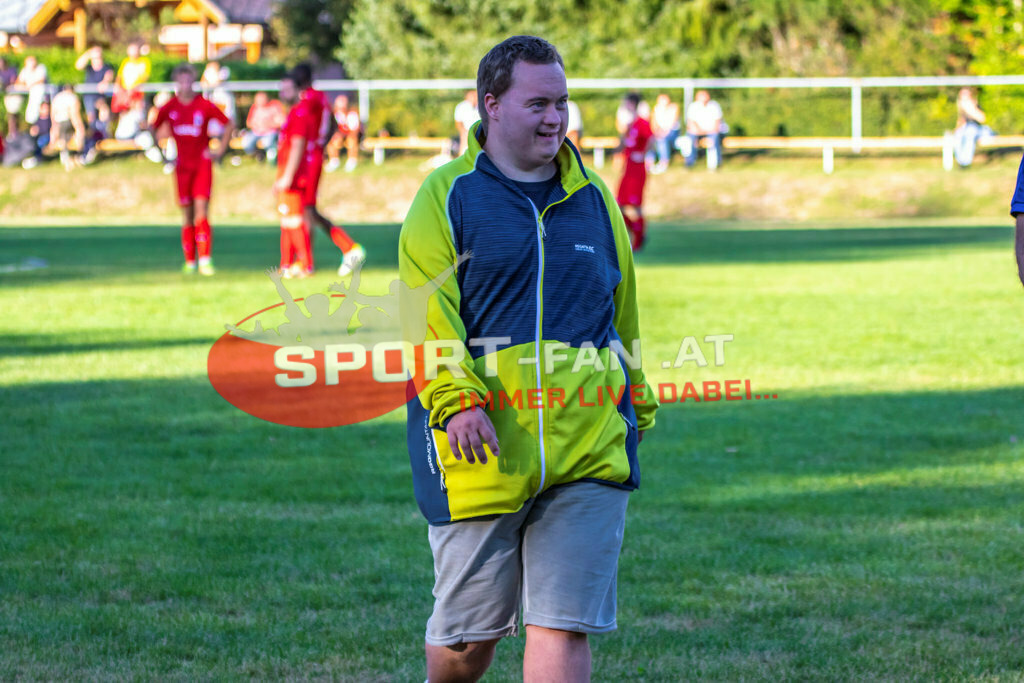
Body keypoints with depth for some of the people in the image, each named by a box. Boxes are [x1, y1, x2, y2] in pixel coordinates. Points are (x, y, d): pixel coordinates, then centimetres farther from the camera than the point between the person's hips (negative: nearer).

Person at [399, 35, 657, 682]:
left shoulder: (594, 197, 14)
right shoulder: (447, 195, 2)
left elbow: (622, 311, 24)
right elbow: (426, 312, -7)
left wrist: (636, 409, 27)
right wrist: (454, 398, -21)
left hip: (587, 453, 2)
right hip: (480, 447, -2)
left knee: (564, 628, -6)